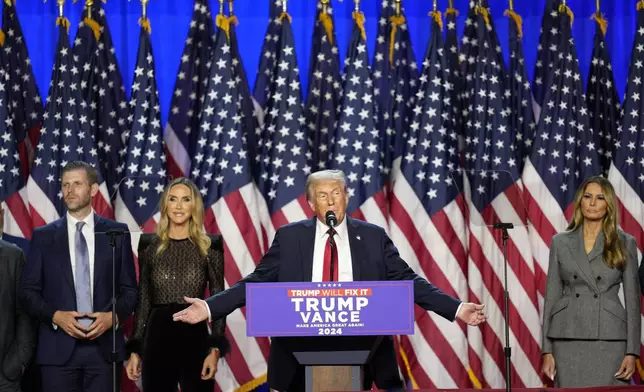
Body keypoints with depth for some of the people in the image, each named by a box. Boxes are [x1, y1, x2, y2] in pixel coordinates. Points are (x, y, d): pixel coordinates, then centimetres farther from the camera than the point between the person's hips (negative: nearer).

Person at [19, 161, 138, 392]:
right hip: (58, 348, 0)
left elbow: (130, 289, 9)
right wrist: (56, 316, -10)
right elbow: (28, 291, 6)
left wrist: (113, 316, -9)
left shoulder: (117, 233, 7)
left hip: (104, 347, 0)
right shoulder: (43, 236, 7)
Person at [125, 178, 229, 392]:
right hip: (158, 337, 1)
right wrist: (135, 350, 6)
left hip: (195, 336, -1)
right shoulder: (151, 249, 7)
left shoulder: (209, 249, 2)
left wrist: (215, 350, -8)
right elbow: (142, 301, 10)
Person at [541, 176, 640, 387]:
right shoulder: (561, 242, 8)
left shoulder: (624, 243, 5)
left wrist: (632, 351, -4)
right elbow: (552, 296, 7)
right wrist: (547, 350, 1)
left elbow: (632, 299, 3)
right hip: (568, 339, 1)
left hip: (609, 340, -1)